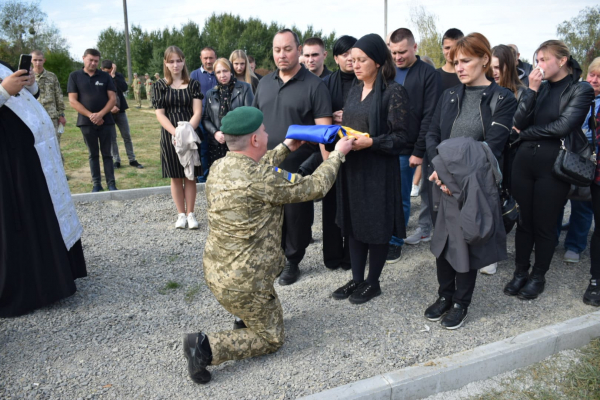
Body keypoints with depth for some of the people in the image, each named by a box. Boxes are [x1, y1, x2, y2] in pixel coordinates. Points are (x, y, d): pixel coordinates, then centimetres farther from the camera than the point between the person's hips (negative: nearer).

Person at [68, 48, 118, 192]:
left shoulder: (105, 76, 6)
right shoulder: (75, 76, 4)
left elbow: (113, 98, 0)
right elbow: (73, 101, -2)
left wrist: (100, 114, -14)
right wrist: (91, 115, -12)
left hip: (106, 121, 0)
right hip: (86, 122, 0)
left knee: (107, 153, 3)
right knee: (93, 154, 7)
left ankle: (111, 183, 6)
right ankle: (96, 183, 12)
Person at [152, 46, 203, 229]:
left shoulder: (193, 84, 4)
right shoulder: (160, 86, 4)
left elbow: (197, 112, -4)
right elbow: (160, 113, -2)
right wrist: (175, 132, -18)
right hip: (170, 136, 0)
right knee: (176, 177, 6)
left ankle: (190, 213, 14)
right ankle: (181, 214, 17)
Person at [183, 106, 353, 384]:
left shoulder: (218, 167, -3)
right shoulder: (263, 180, -26)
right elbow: (315, 187, -14)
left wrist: (286, 148, 26)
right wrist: (338, 154, 1)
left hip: (212, 271, 8)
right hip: (243, 284, -8)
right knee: (272, 339, 14)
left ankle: (245, 317, 27)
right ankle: (207, 347, -3)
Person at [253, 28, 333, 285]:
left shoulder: (314, 85, -7)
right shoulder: (265, 83, 10)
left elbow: (324, 129, -11)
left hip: (299, 168, -4)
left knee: (297, 218, 8)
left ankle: (292, 262, 27)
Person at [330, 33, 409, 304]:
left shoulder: (393, 92, -10)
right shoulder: (355, 90, 11)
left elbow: (401, 138, -12)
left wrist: (370, 142, -24)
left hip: (379, 170, -7)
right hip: (352, 167, 7)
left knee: (376, 225, 5)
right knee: (353, 222, 12)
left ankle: (373, 282, 22)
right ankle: (357, 279, 26)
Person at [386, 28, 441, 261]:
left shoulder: (428, 74, -4)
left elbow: (429, 117, -8)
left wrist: (419, 151, -12)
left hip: (407, 149, -4)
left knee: (400, 198, 4)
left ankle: (394, 242, 18)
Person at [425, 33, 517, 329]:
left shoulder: (503, 99, -5)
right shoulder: (449, 96, 9)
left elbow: (491, 147, -12)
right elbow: (432, 136, 4)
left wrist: (458, 175, -18)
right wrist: (439, 167, -14)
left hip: (477, 185, -4)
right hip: (445, 183, 4)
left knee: (467, 242, 7)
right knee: (442, 239, 11)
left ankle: (461, 303, 25)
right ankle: (445, 295, 31)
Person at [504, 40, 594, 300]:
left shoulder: (581, 90, -3)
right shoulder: (540, 87, 11)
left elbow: (563, 126, -16)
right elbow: (519, 122, -1)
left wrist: (525, 133, -5)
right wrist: (531, 89, -9)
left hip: (553, 165, -4)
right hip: (524, 162, 4)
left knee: (544, 225, 6)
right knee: (524, 221, 10)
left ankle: (538, 276, 23)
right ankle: (520, 272, 25)